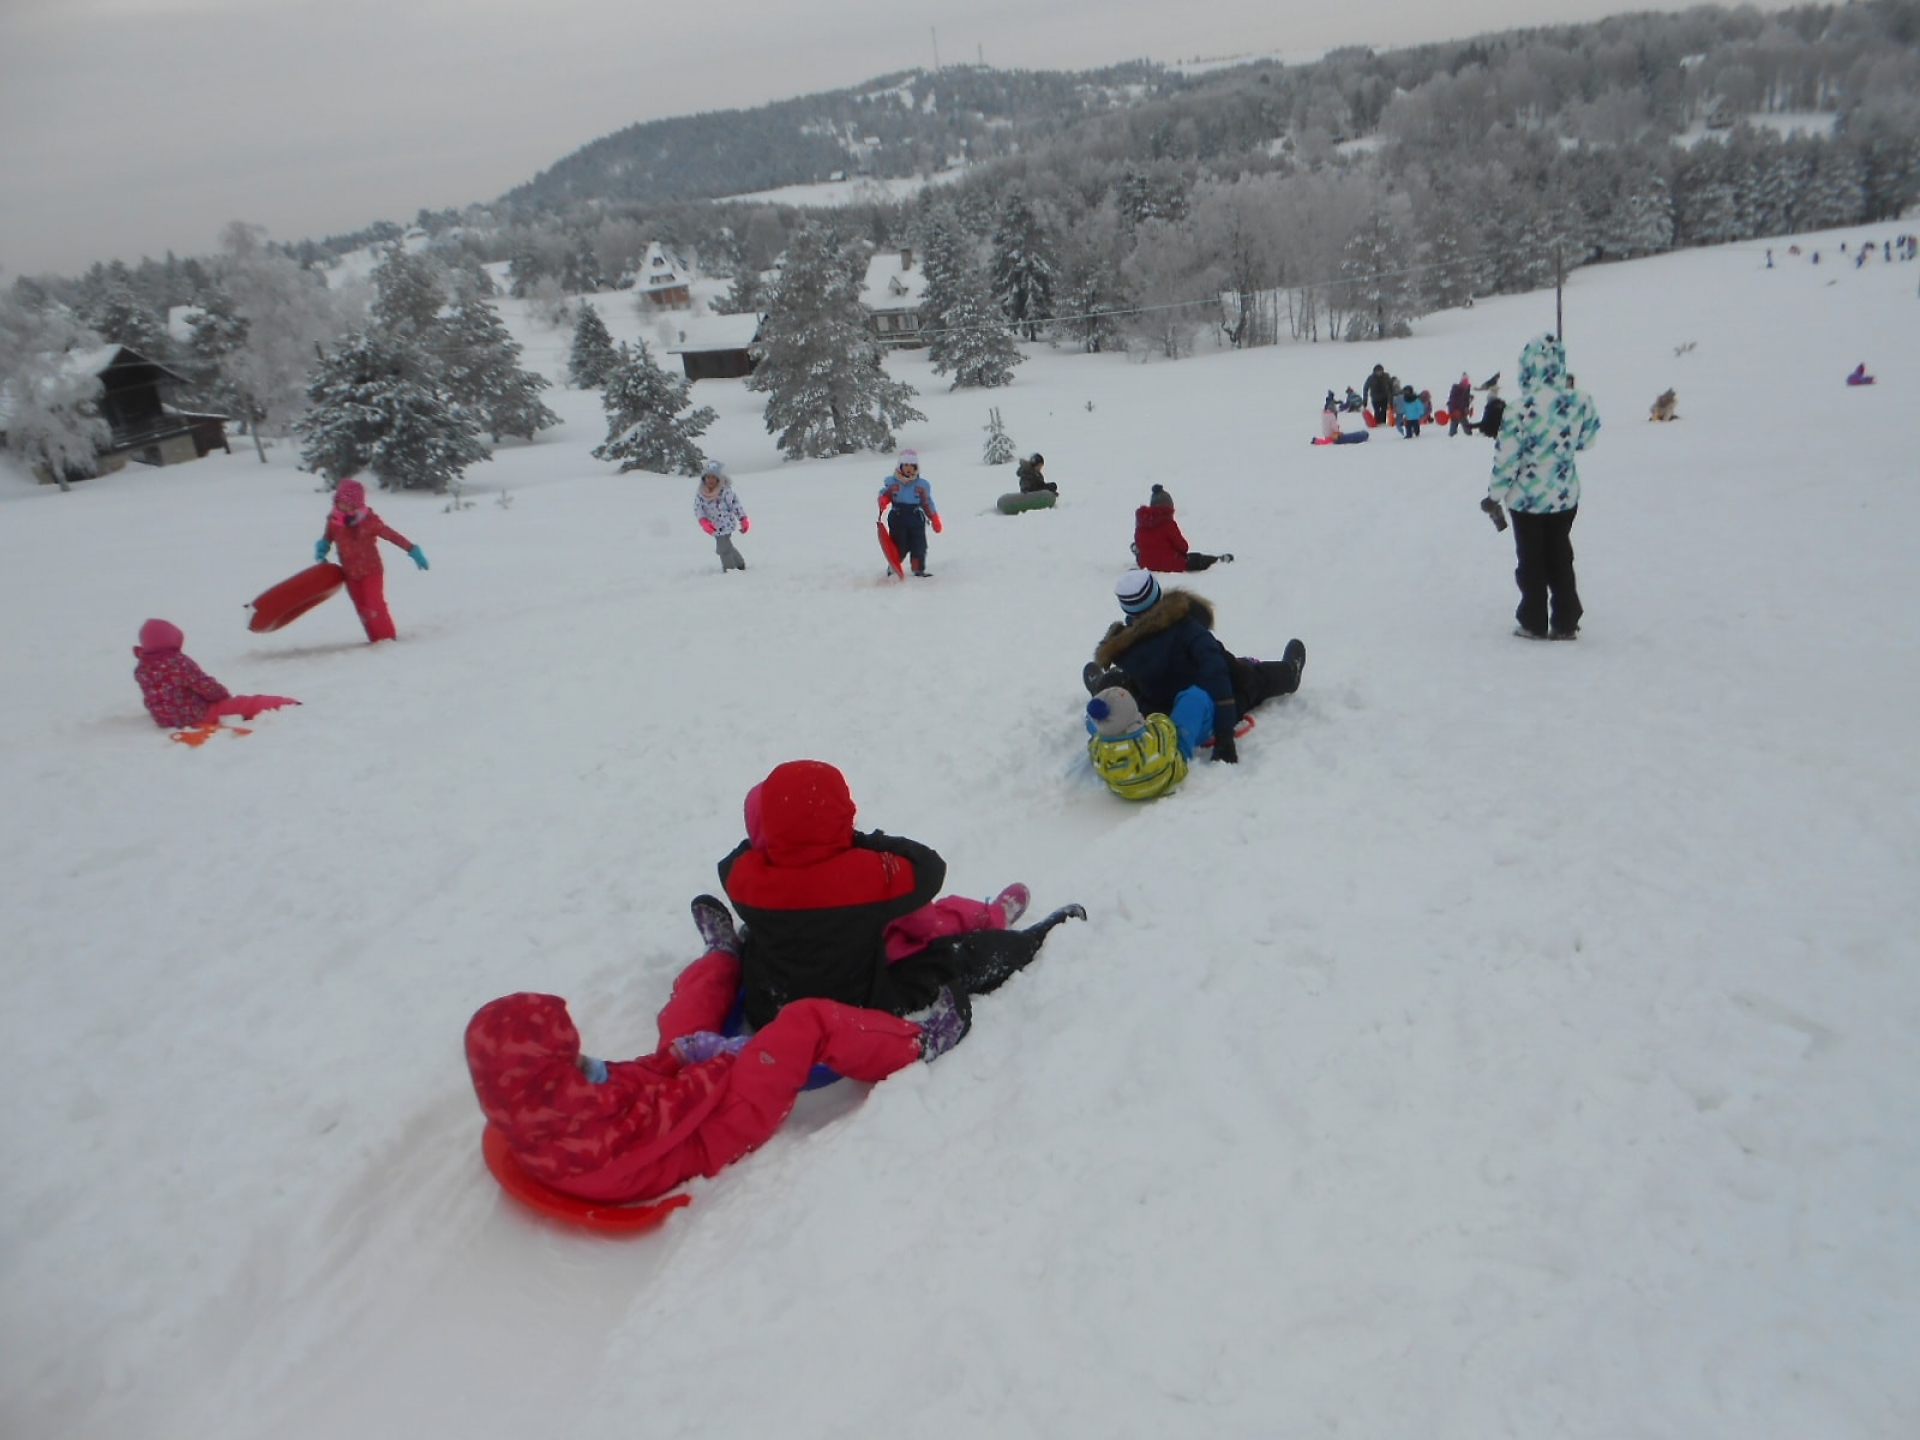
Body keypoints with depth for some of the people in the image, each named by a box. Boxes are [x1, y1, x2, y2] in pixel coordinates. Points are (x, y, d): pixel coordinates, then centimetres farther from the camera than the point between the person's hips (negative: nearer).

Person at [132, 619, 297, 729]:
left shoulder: (141, 670, 2)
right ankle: (287, 705, 2)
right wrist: (224, 693, 1)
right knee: (250, 703, -3)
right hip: (199, 716, -8)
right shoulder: (178, 662, -20)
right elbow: (207, 687, -18)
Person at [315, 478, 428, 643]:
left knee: (375, 607, -13)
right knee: (362, 609, 8)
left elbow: (392, 535, -12)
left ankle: (387, 638, -6)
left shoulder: (369, 520, -13)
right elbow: (327, 538, 20)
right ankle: (375, 639, 15)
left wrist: (412, 550, -16)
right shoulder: (334, 522, 1)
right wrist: (322, 547, -3)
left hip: (371, 571, -5)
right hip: (351, 574, 5)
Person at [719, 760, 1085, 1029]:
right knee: (959, 954, 11)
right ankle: (1031, 943, 33)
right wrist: (865, 842, -10)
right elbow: (928, 868, -14)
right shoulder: (866, 876, -30)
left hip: (765, 1015, 4)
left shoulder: (745, 875, -17)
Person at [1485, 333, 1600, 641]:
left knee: (1531, 561, 11)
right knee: (1560, 558, 17)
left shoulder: (1522, 407, -22)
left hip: (1526, 497, -4)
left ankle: (1534, 623, 17)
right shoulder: (1579, 401, -9)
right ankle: (1565, 623, 21)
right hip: (1565, 495, 4)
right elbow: (1585, 439, 8)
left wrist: (1494, 494, -6)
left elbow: (1507, 456, -17)